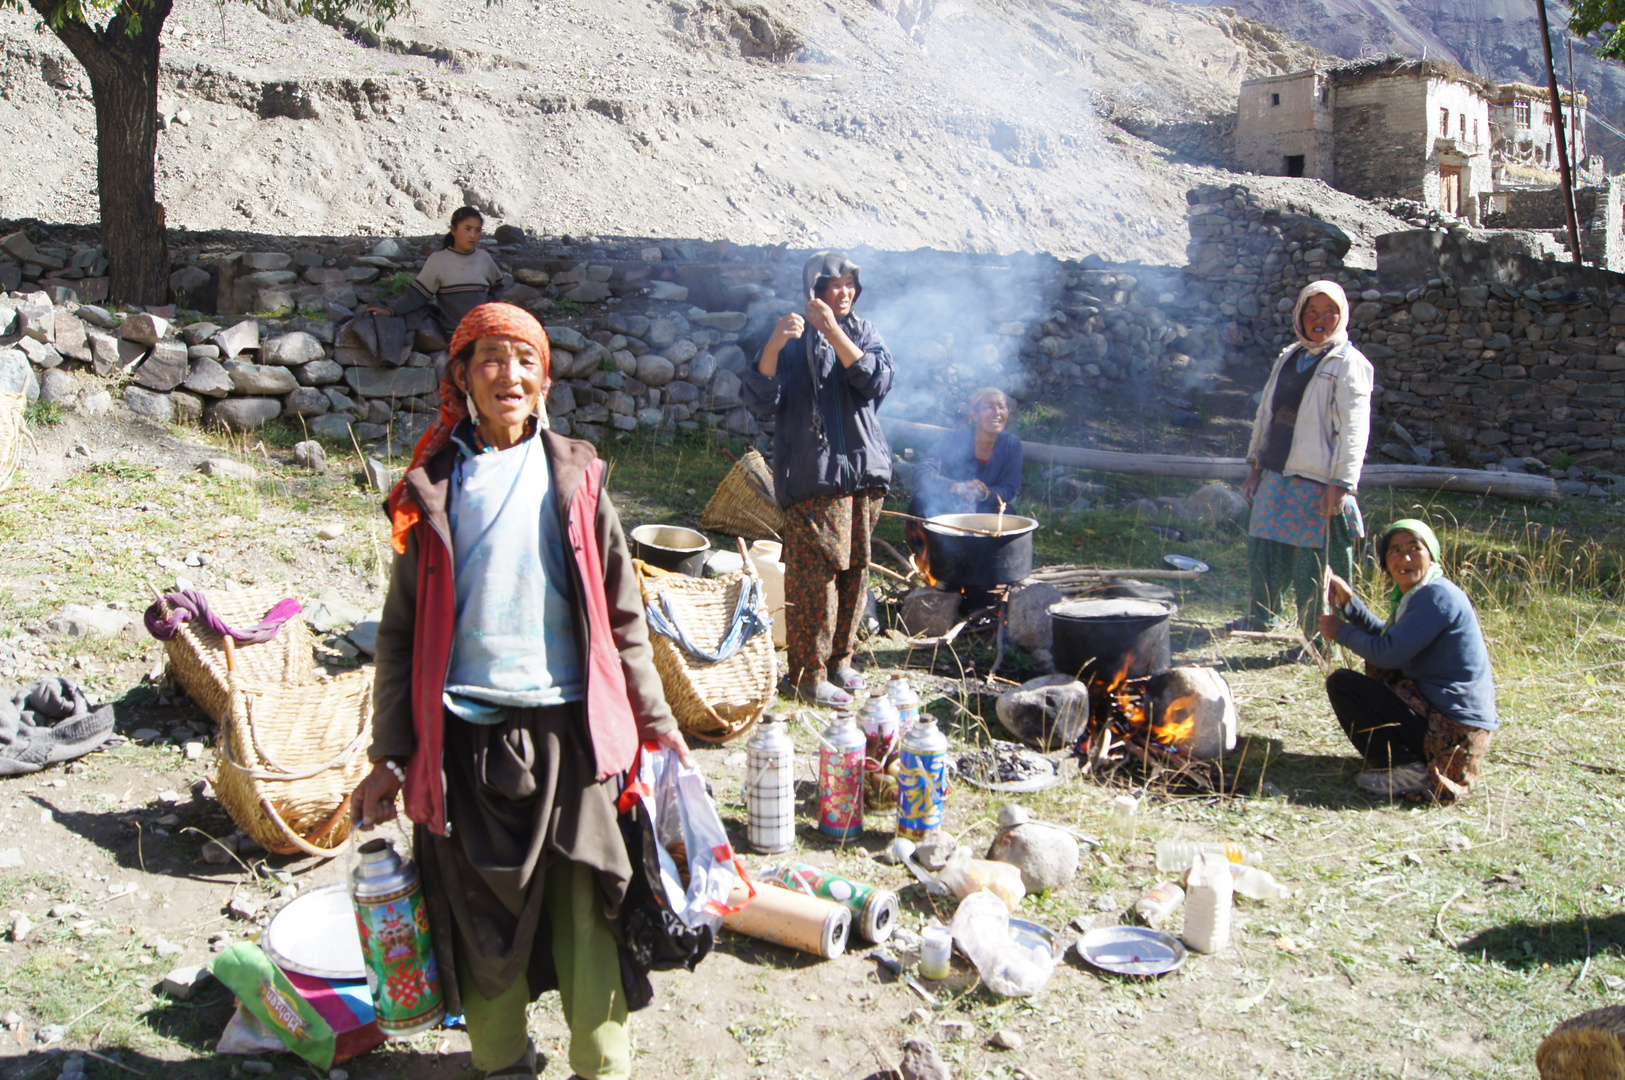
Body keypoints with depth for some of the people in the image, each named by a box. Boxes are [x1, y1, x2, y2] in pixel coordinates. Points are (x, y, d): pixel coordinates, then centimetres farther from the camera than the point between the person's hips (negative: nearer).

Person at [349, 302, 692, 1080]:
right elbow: (402, 630, 7)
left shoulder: (573, 479, 5)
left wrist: (653, 718, 9)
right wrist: (389, 754, 5)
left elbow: (620, 615, 9)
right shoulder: (433, 487, 5)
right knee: (480, 913, 8)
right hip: (465, 735, 1)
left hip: (566, 731, 0)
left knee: (584, 912, 2)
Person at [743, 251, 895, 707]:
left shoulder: (863, 331, 11)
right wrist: (772, 348, -26)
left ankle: (838, 658, 25)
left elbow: (877, 380, -9)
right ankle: (808, 674, 3)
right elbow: (762, 402, -11)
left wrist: (834, 332, -17)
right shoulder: (794, 338, -1)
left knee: (854, 568, 11)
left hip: (863, 468, 5)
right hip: (812, 473, -5)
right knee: (814, 573, -6)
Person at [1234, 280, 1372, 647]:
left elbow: (1353, 430, -12)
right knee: (1264, 553, 16)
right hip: (1276, 476, 7)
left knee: (1315, 567, -3)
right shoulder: (1289, 358, 16)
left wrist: (1341, 485, -19)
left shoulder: (1349, 364, -6)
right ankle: (1262, 619, 37)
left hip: (1318, 483, -7)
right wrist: (1256, 464, 19)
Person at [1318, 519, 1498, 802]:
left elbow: (1388, 653, -21)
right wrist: (1348, 602, 7)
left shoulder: (1437, 596, -17)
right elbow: (1387, 637, 17)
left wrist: (1341, 632, -5)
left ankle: (1407, 768, -12)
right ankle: (1415, 759, 15)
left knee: (1341, 683, -10)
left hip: (1451, 730, -10)